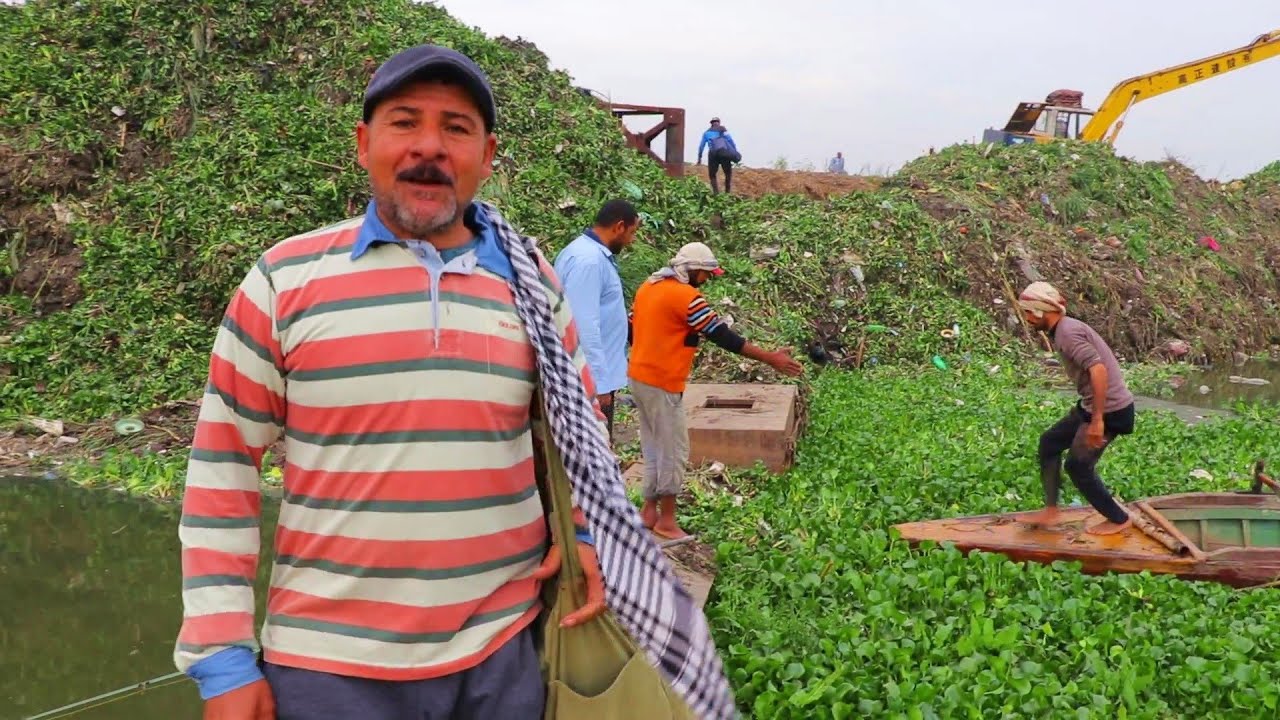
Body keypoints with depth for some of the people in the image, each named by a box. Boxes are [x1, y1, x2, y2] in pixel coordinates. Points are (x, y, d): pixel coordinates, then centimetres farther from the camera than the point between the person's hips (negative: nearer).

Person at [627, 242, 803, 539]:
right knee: (673, 451, 1)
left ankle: (649, 510, 24)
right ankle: (666, 520, 8)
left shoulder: (648, 286, 9)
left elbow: (632, 328, 18)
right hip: (662, 384, -9)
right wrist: (770, 358, -15)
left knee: (654, 448, 17)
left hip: (639, 376, 9)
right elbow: (723, 336, -18)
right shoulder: (685, 296, -17)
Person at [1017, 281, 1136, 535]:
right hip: (1092, 405, 10)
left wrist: (1097, 420, -29)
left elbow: (1098, 370, -31)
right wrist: (1093, 414, 22)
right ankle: (1051, 510, 20)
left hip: (1109, 410, -10)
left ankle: (1119, 519, 20)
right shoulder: (1064, 329, 10)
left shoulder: (1068, 333, -21)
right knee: (1049, 442, 14)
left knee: (1078, 466, 2)